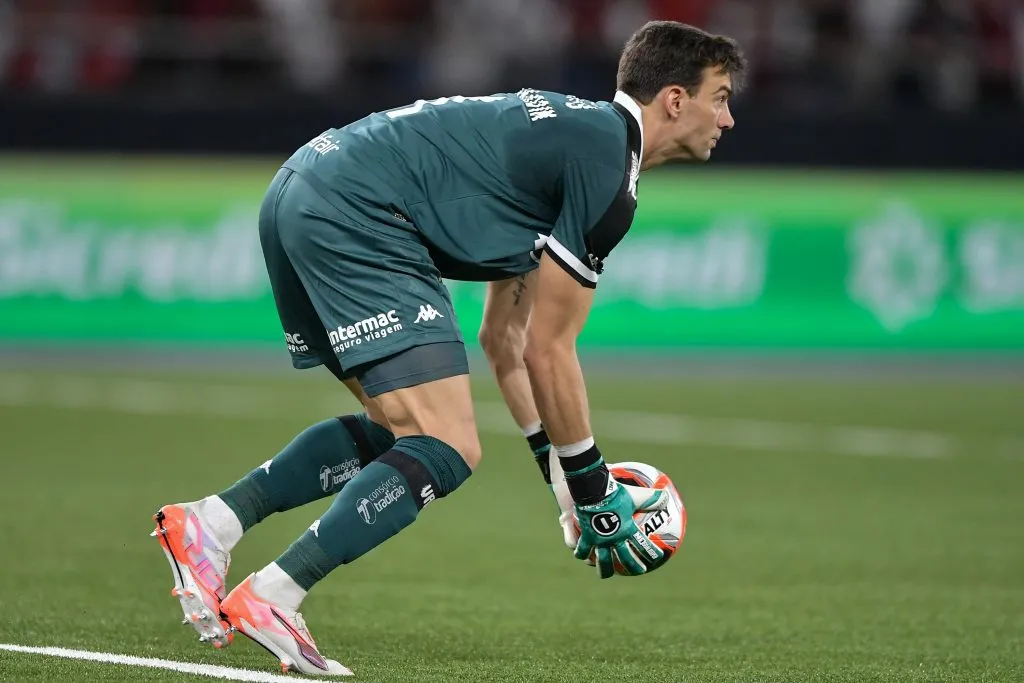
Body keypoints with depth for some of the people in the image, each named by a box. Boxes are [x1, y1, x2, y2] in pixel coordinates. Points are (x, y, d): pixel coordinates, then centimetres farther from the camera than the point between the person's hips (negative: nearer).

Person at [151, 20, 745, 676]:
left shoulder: (574, 132, 25)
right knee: (447, 449, -10)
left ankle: (210, 523, 11)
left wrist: (559, 471, 28)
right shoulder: (607, 177, -6)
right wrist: (596, 498, 5)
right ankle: (268, 601, -16)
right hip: (357, 215, -10)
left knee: (398, 429, 21)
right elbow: (548, 352, -4)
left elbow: (505, 337, 29)